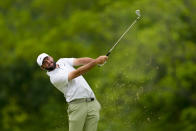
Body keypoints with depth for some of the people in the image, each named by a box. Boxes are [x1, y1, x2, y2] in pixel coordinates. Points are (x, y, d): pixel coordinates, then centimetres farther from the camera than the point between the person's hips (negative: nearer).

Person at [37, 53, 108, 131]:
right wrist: (96, 61, -20)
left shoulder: (62, 62, 18)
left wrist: (98, 60, -14)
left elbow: (80, 61, 5)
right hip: (77, 105, -6)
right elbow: (76, 73, -15)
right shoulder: (54, 77, -7)